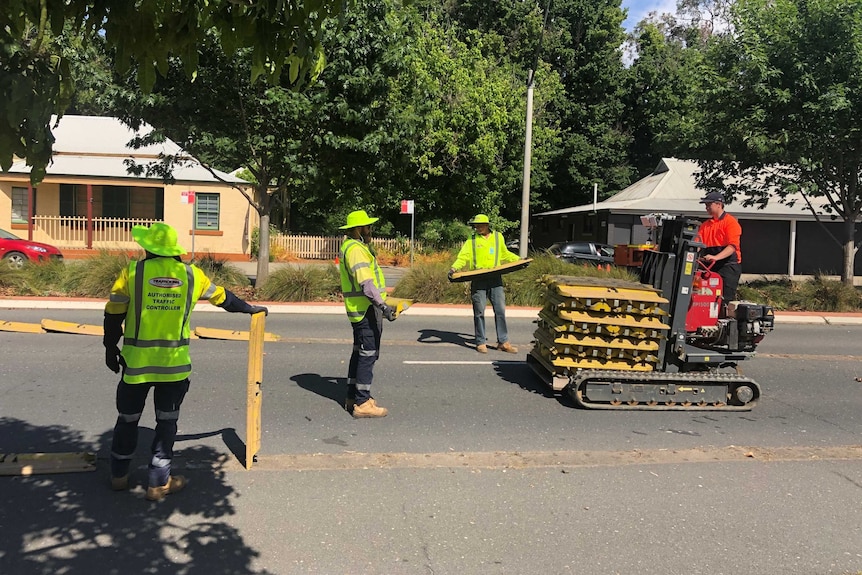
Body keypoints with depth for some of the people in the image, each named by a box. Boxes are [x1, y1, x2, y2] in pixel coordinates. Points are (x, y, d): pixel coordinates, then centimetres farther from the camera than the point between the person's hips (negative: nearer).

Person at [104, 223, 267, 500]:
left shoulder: (134, 271, -6)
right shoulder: (190, 274, 0)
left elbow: (113, 314, -4)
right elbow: (222, 297, 13)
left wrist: (110, 347, 10)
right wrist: (249, 308, 30)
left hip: (137, 361, 0)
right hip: (174, 363, 0)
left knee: (128, 418, 17)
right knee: (167, 421, 11)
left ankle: (119, 475, 32)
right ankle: (158, 482, 18)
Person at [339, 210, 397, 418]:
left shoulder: (350, 246, 18)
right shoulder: (356, 249, -17)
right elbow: (365, 283, -27)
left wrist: (379, 304, 29)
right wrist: (383, 306, -32)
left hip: (360, 310, 11)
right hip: (367, 310, -11)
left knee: (360, 353, 16)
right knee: (368, 355, -8)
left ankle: (353, 398, 25)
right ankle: (362, 403, -4)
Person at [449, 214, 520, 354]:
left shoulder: (498, 237, 12)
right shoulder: (472, 240, 6)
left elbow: (505, 254, 25)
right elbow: (463, 256, -3)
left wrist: (518, 260, 14)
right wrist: (454, 267, -19)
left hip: (495, 279, 2)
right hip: (478, 281, -2)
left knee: (500, 310, 2)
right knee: (479, 312, 2)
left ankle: (503, 342, 10)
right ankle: (481, 342, 10)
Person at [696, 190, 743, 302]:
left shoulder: (730, 222, -5)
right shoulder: (705, 225, 16)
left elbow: (732, 246, -16)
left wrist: (715, 257, -29)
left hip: (728, 266, -6)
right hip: (710, 266, 6)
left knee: (725, 298, -10)